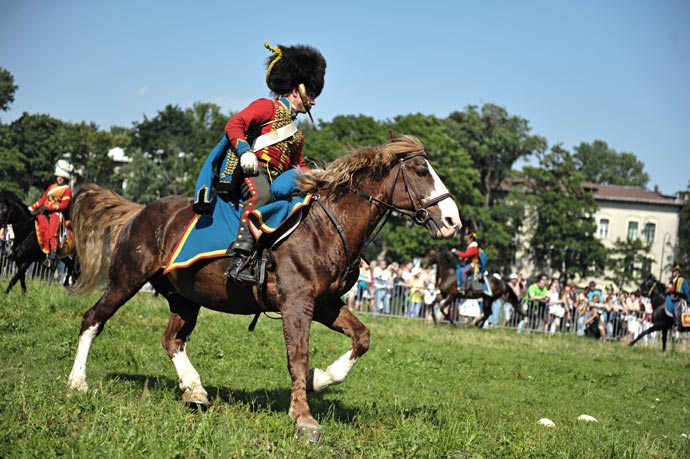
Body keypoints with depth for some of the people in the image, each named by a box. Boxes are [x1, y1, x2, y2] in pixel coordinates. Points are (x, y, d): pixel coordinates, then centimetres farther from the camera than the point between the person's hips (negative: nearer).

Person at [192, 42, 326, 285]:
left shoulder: (296, 133, 32)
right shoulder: (268, 106, 8)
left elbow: (297, 165, 36)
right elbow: (234, 124, -4)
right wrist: (245, 152, -20)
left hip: (275, 178, 8)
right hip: (248, 170, -8)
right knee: (262, 194, -38)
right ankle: (239, 259, -50)